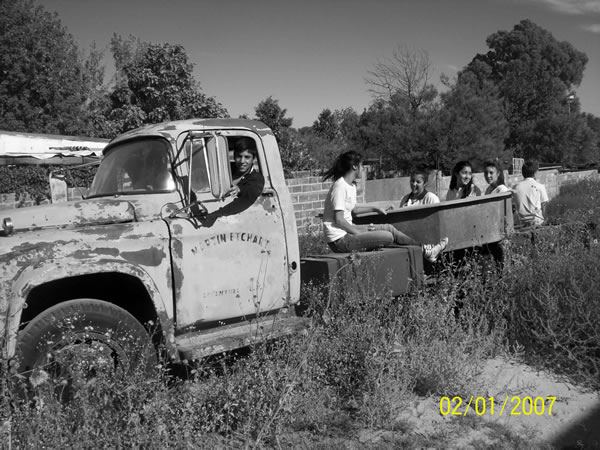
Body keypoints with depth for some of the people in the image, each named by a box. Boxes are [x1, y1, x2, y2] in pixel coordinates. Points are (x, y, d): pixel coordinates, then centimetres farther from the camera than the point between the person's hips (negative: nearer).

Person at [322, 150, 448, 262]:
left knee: (388, 228, 7)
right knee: (387, 237, -15)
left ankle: (424, 250, 13)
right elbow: (338, 219, -21)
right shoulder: (340, 187, -18)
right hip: (339, 240, -10)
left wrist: (375, 209, 27)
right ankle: (424, 251, 2)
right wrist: (359, 233, -16)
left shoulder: (351, 186, 11)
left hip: (347, 231, 10)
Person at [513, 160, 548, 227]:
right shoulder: (540, 187, -2)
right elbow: (543, 206, 1)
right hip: (536, 221, -3)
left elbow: (516, 207, 9)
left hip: (522, 222, 3)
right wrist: (541, 218, 14)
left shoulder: (517, 187, 4)